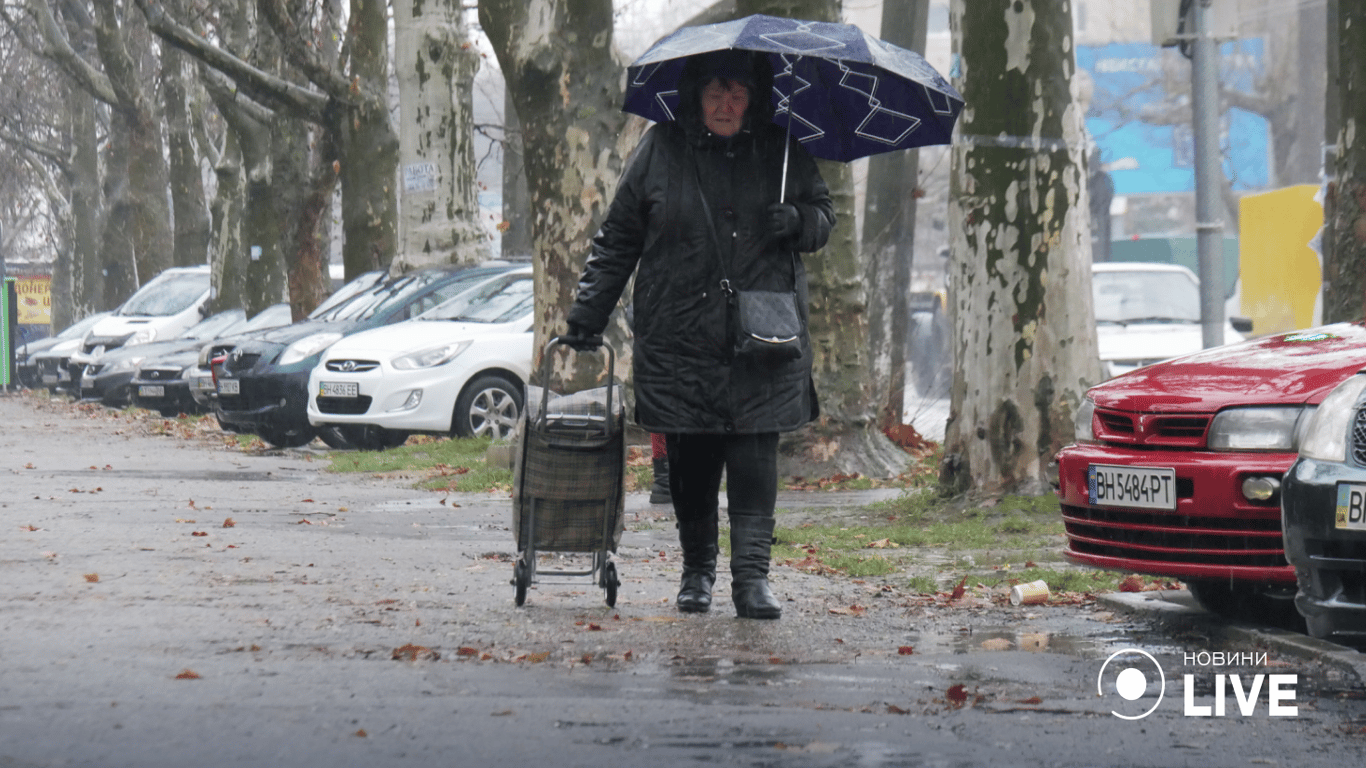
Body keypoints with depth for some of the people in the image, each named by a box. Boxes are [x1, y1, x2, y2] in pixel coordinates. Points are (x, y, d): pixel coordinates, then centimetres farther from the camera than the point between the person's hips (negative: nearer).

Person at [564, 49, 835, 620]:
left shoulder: (781, 152, 7)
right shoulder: (660, 149, 5)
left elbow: (824, 216, 18)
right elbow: (617, 239, 11)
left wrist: (798, 220, -6)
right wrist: (588, 312, 9)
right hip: (678, 334, 0)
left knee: (755, 454, -8)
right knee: (690, 459, 3)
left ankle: (752, 575, -7)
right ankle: (697, 570, 19)